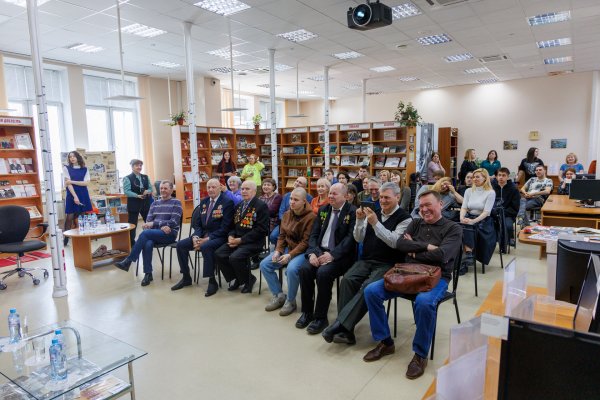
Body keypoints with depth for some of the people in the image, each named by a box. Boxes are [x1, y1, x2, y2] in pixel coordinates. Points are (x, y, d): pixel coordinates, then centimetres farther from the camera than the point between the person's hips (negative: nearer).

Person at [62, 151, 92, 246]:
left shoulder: (85, 169, 7)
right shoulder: (66, 168, 2)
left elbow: (86, 183, -4)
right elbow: (68, 183, -7)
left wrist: (72, 181, -14)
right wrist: (75, 196, -16)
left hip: (83, 196, 2)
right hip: (72, 195, -1)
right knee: (69, 217, -3)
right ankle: (66, 239, 4)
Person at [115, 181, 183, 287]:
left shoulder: (176, 203, 1)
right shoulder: (155, 203, 17)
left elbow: (174, 222, -10)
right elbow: (148, 221, 9)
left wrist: (154, 223, -16)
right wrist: (161, 226, -12)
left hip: (170, 234, -4)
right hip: (154, 234, 4)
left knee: (145, 233, -30)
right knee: (147, 244, -31)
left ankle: (128, 261, -20)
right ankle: (148, 274, -20)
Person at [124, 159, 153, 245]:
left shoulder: (146, 177, 12)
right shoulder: (127, 178, -6)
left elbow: (150, 188, 10)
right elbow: (126, 191, -14)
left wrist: (148, 191, -13)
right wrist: (137, 195, -26)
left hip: (146, 203, 5)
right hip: (133, 204, -5)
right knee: (132, 225, 3)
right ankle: (132, 244, 13)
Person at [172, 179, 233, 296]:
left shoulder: (227, 202, -10)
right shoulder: (204, 201, 12)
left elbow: (225, 227, -16)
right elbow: (197, 223, 12)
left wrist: (208, 238, -21)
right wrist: (195, 237, -9)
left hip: (218, 236, -7)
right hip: (202, 234, 7)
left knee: (206, 247, -35)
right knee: (180, 245, -6)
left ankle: (212, 281, -19)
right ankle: (186, 278, 10)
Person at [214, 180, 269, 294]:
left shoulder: (261, 206, -9)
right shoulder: (239, 206, 17)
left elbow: (261, 229, -16)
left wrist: (241, 240, -18)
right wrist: (231, 236, -3)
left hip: (253, 242, -7)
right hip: (237, 240, 8)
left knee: (234, 257, -28)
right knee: (218, 254, -11)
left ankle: (248, 279, 1)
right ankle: (235, 279, 10)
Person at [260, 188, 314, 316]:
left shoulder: (310, 217, -16)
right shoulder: (287, 214, 6)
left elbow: (306, 242, -18)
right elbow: (282, 235, 10)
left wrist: (290, 255, -25)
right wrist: (278, 251, -7)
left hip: (302, 251, -7)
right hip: (287, 247, 7)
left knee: (291, 269, -34)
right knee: (264, 264, -7)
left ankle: (290, 301, -9)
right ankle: (279, 295, 7)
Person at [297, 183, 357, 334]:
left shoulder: (353, 212, -3)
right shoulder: (323, 210, 14)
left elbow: (350, 238, -13)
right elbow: (313, 234, 9)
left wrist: (332, 254, -23)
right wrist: (312, 253, -10)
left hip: (340, 255, -5)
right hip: (319, 251, 5)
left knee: (323, 273, -30)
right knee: (304, 269, -22)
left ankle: (321, 317, -12)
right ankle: (307, 312, -3)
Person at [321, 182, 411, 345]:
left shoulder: (404, 218, -1)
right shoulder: (374, 213, 14)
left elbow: (394, 242, -15)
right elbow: (359, 239, 12)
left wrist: (375, 223, -21)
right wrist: (360, 220, -5)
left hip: (388, 264, -4)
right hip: (366, 260, 5)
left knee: (368, 287, -32)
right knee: (347, 280, -24)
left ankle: (340, 324, -29)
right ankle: (345, 330, -25)